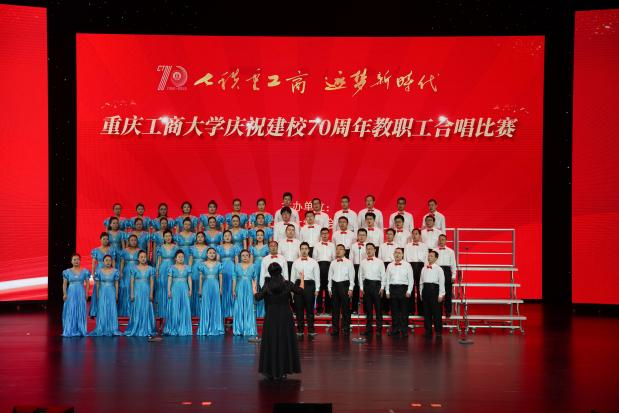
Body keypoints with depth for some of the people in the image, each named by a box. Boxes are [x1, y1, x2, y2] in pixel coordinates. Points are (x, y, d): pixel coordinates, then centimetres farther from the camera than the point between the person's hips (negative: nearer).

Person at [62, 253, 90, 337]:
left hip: (81, 293, 1)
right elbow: (64, 283, 2)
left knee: (81, 311, 2)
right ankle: (70, 331, 3)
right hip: (71, 293, -1)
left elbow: (87, 283, 6)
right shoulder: (67, 272, 3)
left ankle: (81, 330, 8)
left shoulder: (85, 271, 4)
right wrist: (64, 294, -8)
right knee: (70, 312, -2)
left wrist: (86, 293, -3)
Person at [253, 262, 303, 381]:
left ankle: (270, 371, 10)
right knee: (285, 341, 9)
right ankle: (282, 371, 11)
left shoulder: (267, 286, -10)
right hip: (285, 317, 1)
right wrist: (302, 279, 22)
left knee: (271, 342, 9)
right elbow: (300, 290, 6)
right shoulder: (287, 284, -7)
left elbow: (258, 297, -5)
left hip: (272, 317, -1)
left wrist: (254, 288, 13)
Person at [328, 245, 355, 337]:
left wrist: (350, 289, -7)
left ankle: (346, 329, 5)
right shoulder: (333, 263, 10)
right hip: (335, 285, 3)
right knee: (335, 308, 6)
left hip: (344, 285, -3)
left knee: (345, 308, 0)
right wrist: (330, 288, 9)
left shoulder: (348, 262, 0)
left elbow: (351, 276, -2)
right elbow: (330, 276, 13)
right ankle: (335, 329, 11)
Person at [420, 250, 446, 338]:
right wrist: (421, 293, 13)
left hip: (434, 289, -5)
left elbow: (442, 282, -4)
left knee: (436, 311, -4)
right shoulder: (424, 269, 16)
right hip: (425, 289, 5)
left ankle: (438, 330, 3)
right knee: (426, 312, 6)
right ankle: (428, 330, 13)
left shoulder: (438, 269, 0)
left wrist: (441, 294, -10)